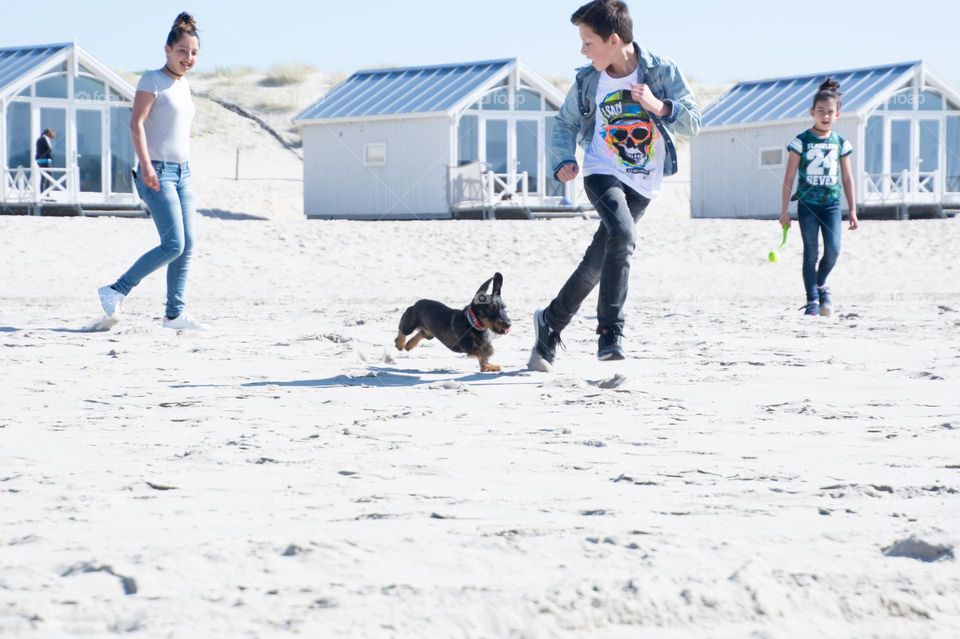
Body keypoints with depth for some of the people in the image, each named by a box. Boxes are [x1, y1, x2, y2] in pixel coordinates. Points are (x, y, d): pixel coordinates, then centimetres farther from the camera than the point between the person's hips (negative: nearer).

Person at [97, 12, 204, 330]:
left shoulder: (183, 85, 16)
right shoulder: (153, 80, -7)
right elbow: (136, 124, -15)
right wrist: (146, 167, -24)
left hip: (182, 173, 8)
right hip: (158, 173, -8)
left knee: (187, 246, 3)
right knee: (174, 245, -15)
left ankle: (174, 313, 8)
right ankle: (116, 291, -6)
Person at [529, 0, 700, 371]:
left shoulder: (662, 72, -9)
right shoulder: (588, 80, -3)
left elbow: (693, 122, -10)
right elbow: (565, 122, 11)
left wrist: (661, 107, -28)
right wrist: (563, 161, -6)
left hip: (643, 184, 1)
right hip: (602, 173, -1)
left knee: (597, 260, 4)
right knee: (622, 235, -29)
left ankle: (550, 323, 23)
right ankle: (610, 332, -25)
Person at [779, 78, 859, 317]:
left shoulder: (840, 143, 7)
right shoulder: (802, 141, -2)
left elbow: (847, 178, 12)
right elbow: (789, 177, 0)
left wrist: (853, 211, 9)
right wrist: (784, 210, -4)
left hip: (831, 203, 2)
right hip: (807, 203, -2)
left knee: (833, 249, -10)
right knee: (811, 252, -3)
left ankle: (820, 284, 18)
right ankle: (812, 300, 3)